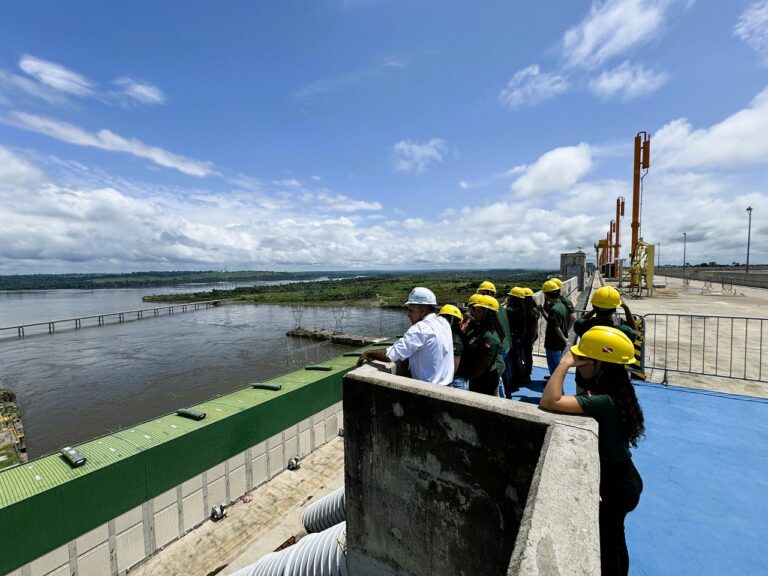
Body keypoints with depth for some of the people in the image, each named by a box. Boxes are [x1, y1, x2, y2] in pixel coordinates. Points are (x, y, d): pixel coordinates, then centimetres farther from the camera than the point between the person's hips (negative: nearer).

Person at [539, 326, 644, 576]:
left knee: (606, 547, 16)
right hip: (620, 478, 8)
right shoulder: (613, 392, -5)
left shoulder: (605, 401, -34)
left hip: (613, 484, -8)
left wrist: (565, 363, -37)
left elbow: (549, 402, -44)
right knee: (614, 542, 30)